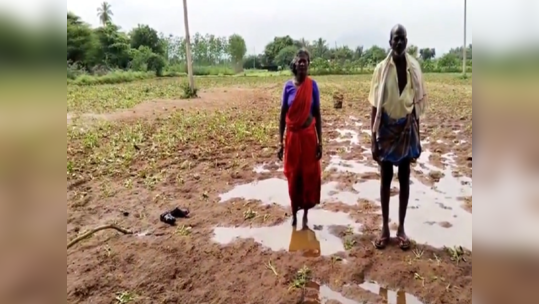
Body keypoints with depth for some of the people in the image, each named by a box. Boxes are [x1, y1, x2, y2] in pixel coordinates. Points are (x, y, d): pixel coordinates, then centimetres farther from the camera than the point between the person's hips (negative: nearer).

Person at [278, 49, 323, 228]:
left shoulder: (312, 85, -3)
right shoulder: (288, 86, -2)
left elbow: (317, 115, 0)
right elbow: (283, 115, 2)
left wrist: (320, 142, -3)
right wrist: (281, 142, -1)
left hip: (309, 135, 0)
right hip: (292, 136, 1)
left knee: (309, 175, 7)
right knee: (293, 176, 9)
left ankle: (305, 214, 23)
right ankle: (294, 213, 26)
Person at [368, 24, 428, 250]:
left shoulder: (414, 68, -2)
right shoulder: (381, 69, -7)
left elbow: (417, 105, 4)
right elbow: (375, 107, -6)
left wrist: (418, 137, 4)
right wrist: (373, 140, -9)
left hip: (406, 128, 1)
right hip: (387, 128, -1)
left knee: (404, 179, 8)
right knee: (385, 179, 7)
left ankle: (401, 227, 21)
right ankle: (385, 227, 20)